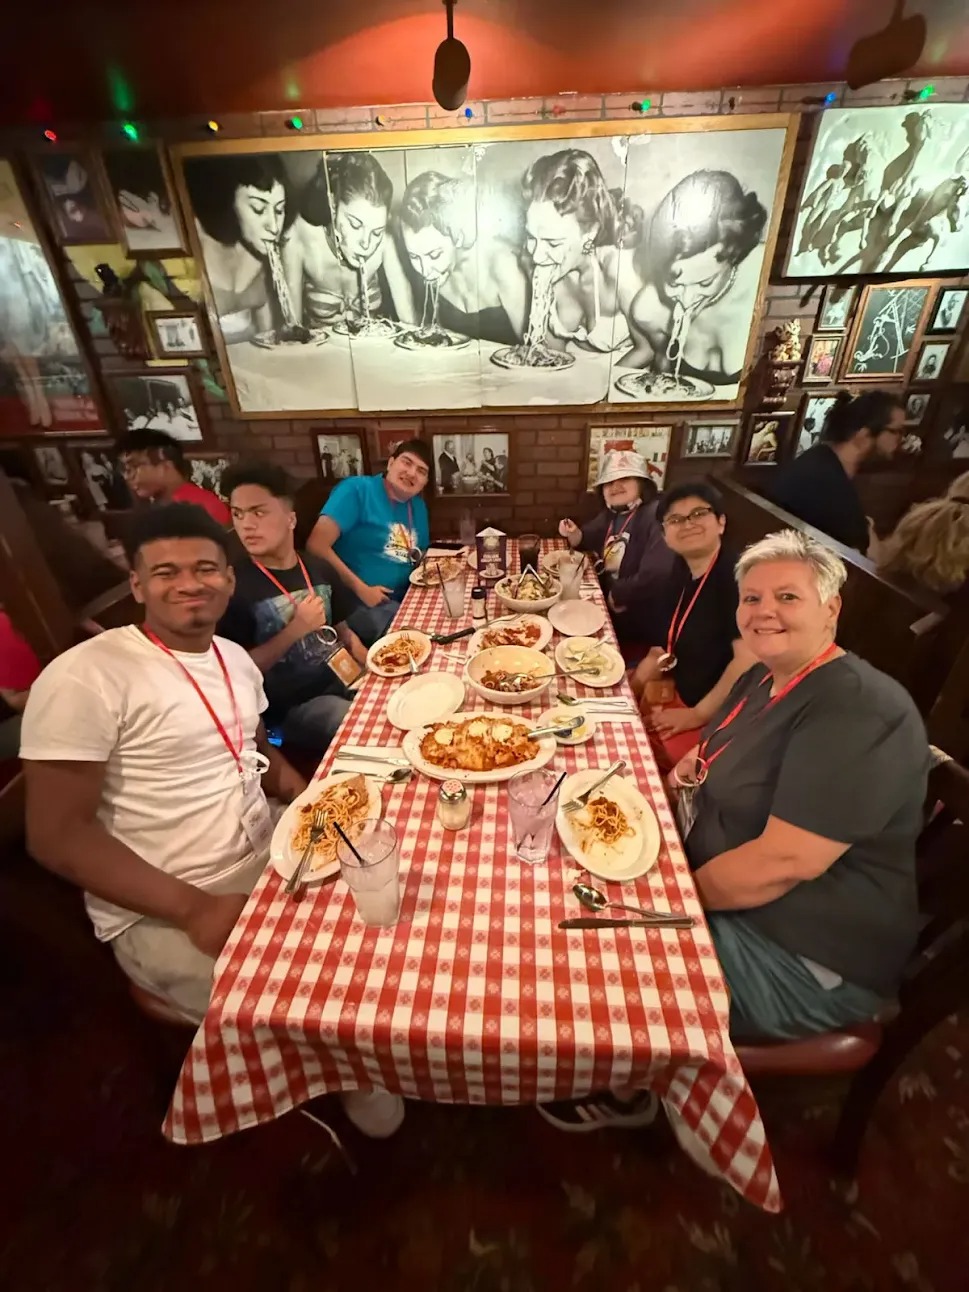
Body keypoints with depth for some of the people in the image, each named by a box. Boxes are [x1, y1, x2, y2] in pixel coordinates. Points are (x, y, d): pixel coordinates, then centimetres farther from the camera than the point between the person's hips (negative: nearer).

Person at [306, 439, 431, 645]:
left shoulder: (418, 506, 12)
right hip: (356, 602, -7)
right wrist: (361, 589, -19)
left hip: (405, 599, 8)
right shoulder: (357, 489, -10)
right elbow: (316, 546, -18)